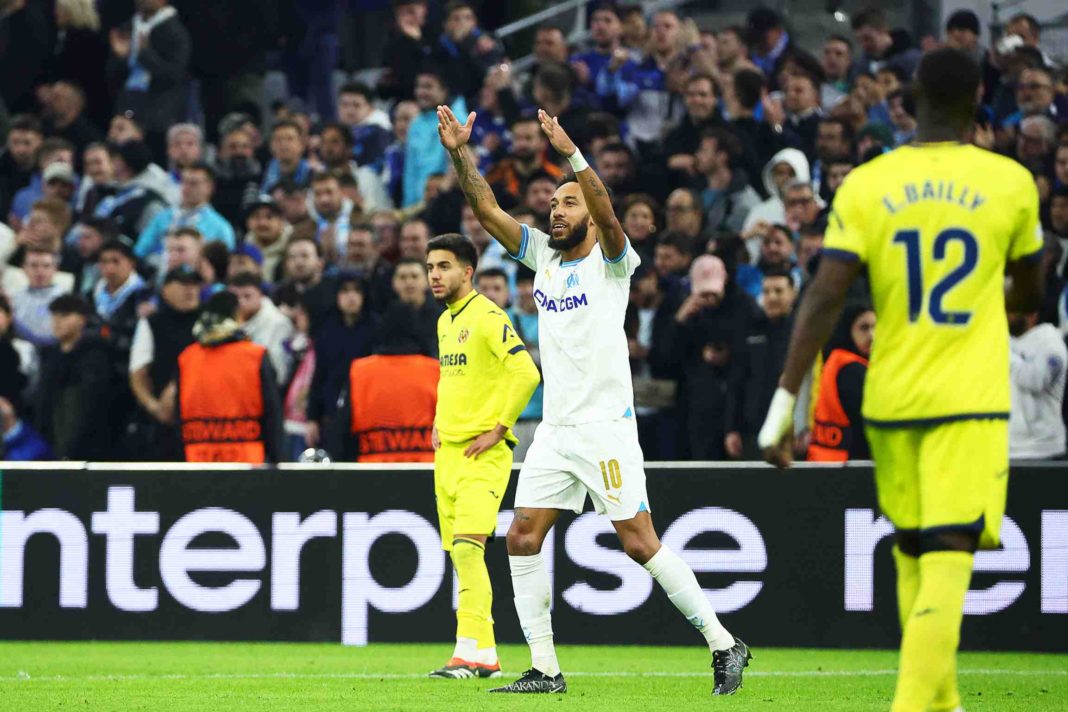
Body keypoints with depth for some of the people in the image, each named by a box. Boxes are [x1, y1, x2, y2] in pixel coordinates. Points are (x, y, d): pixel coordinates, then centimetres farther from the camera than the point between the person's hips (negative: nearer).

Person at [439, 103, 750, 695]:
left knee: (639, 543, -8)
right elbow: (486, 210, 7)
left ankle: (723, 644, 1)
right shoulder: (542, 255, 11)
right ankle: (544, 669, 3)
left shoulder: (610, 262, -5)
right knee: (522, 539, -1)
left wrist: (570, 152, -37)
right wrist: (460, 153, -7)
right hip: (554, 430, 7)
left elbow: (607, 214, -25)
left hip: (606, 425, -7)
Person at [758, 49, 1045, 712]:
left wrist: (785, 400, -6)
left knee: (913, 552, 17)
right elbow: (1030, 291, 14)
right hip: (971, 398, -3)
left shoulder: (866, 185, 0)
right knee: (948, 558, -10)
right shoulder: (1010, 183, -1)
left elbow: (824, 296, -8)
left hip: (891, 396, 3)